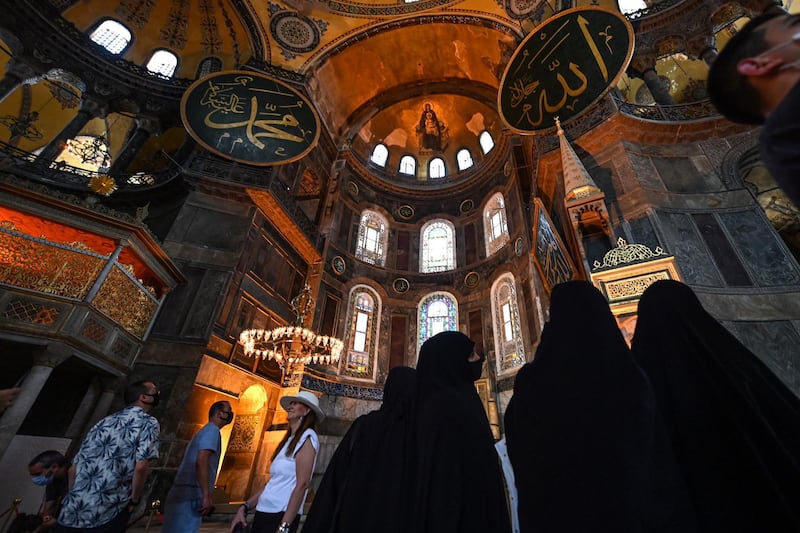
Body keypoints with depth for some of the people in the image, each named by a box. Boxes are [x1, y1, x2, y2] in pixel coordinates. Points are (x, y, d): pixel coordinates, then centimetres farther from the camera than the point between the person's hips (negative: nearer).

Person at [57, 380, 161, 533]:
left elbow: (73, 469, 16)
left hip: (69, 515, 7)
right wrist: (134, 501, -1)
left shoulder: (104, 422, 16)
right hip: (105, 517, -7)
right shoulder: (148, 423, -6)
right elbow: (141, 467, -18)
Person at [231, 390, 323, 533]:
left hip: (281, 516, -8)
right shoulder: (289, 440, 13)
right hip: (264, 512, 8)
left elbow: (302, 484, -18)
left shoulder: (307, 436, -12)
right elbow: (273, 482, 14)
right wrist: (244, 507, 9)